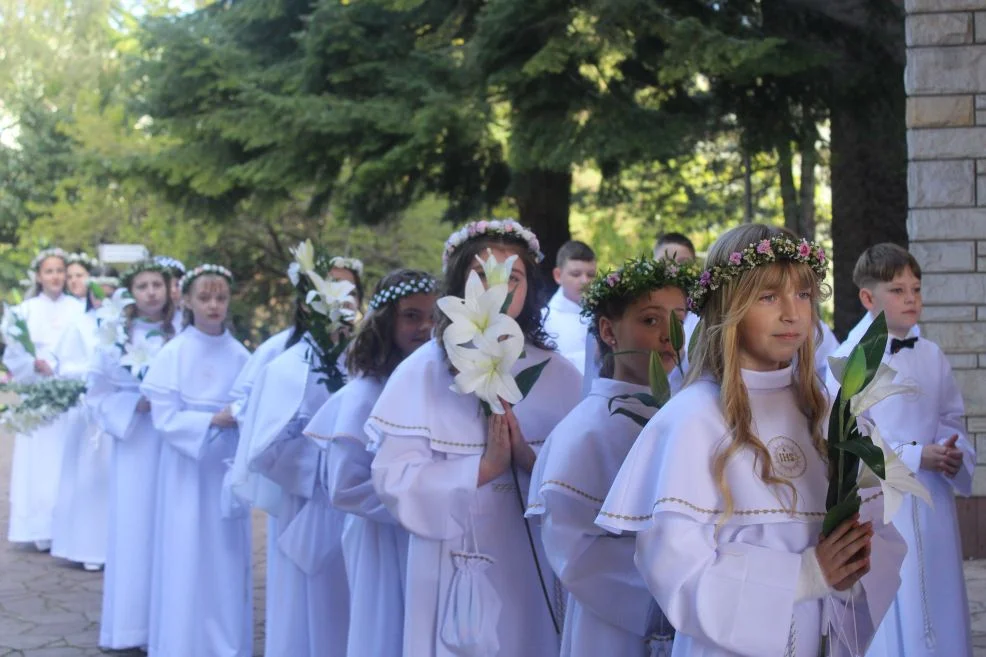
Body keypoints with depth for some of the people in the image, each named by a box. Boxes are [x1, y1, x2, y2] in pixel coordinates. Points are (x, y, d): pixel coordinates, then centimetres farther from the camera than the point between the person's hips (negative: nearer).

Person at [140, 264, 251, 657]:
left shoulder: (240, 355, 3)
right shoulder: (173, 353, -5)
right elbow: (164, 418, -10)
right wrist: (213, 420, -21)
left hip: (228, 468, 3)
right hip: (187, 469, -3)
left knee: (228, 558, 6)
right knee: (186, 557, 0)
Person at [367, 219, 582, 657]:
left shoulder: (558, 374, 2)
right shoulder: (425, 368, -5)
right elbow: (392, 476, -11)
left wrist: (532, 459, -18)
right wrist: (481, 469, -19)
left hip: (535, 568, 2)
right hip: (454, 568, -2)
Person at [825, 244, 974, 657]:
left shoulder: (932, 356, 8)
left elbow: (952, 419, 13)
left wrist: (952, 455, -8)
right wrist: (917, 456, -18)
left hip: (933, 502, 5)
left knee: (937, 598, 11)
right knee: (888, 612, -1)